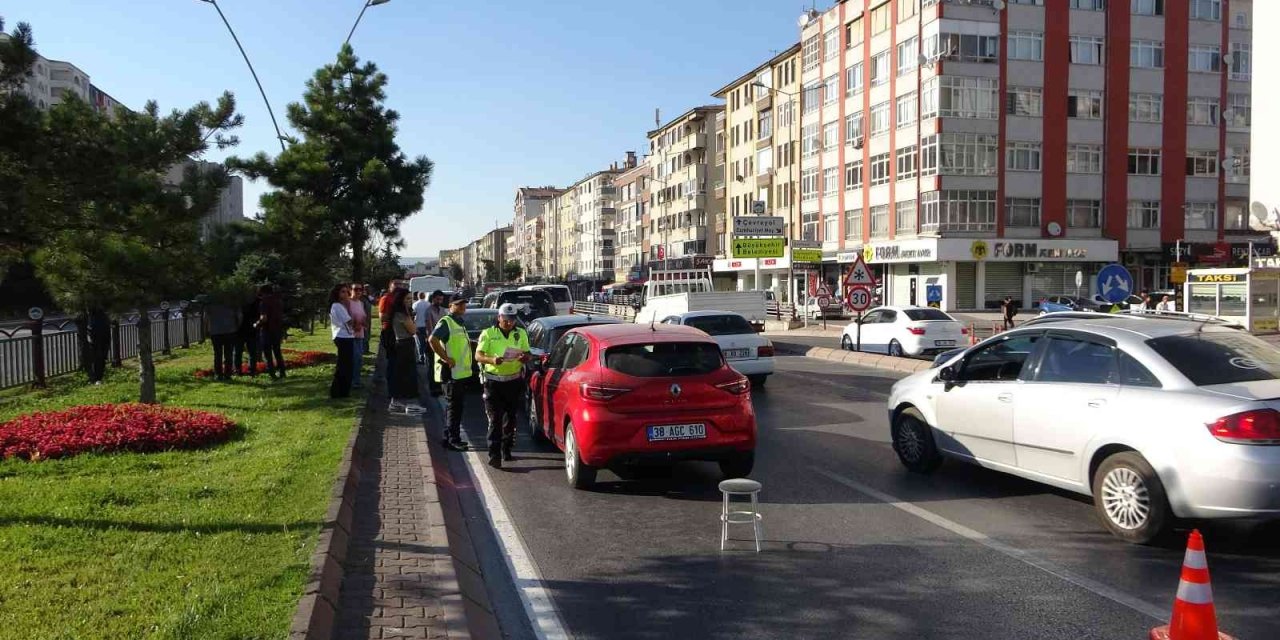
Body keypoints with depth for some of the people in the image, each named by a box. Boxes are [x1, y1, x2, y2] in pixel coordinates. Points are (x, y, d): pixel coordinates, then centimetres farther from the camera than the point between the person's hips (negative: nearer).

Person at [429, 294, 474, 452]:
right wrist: (446, 358, -24)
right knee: (454, 406, -6)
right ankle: (453, 440, -1)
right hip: (451, 372, -10)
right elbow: (433, 340, -26)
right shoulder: (446, 322, -13)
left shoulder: (459, 323, 17)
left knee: (457, 406, 14)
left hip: (462, 372, 10)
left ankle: (449, 437, 23)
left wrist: (468, 343, 11)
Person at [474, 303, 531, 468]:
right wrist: (491, 360, -27)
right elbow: (478, 355, -6)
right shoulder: (488, 334, 0)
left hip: (514, 380, 3)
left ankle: (507, 451, 23)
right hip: (493, 380, -3)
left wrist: (524, 358, -15)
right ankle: (494, 455, -10)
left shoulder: (521, 334, 10)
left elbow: (527, 354, 10)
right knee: (495, 419, -8)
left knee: (510, 418, 11)